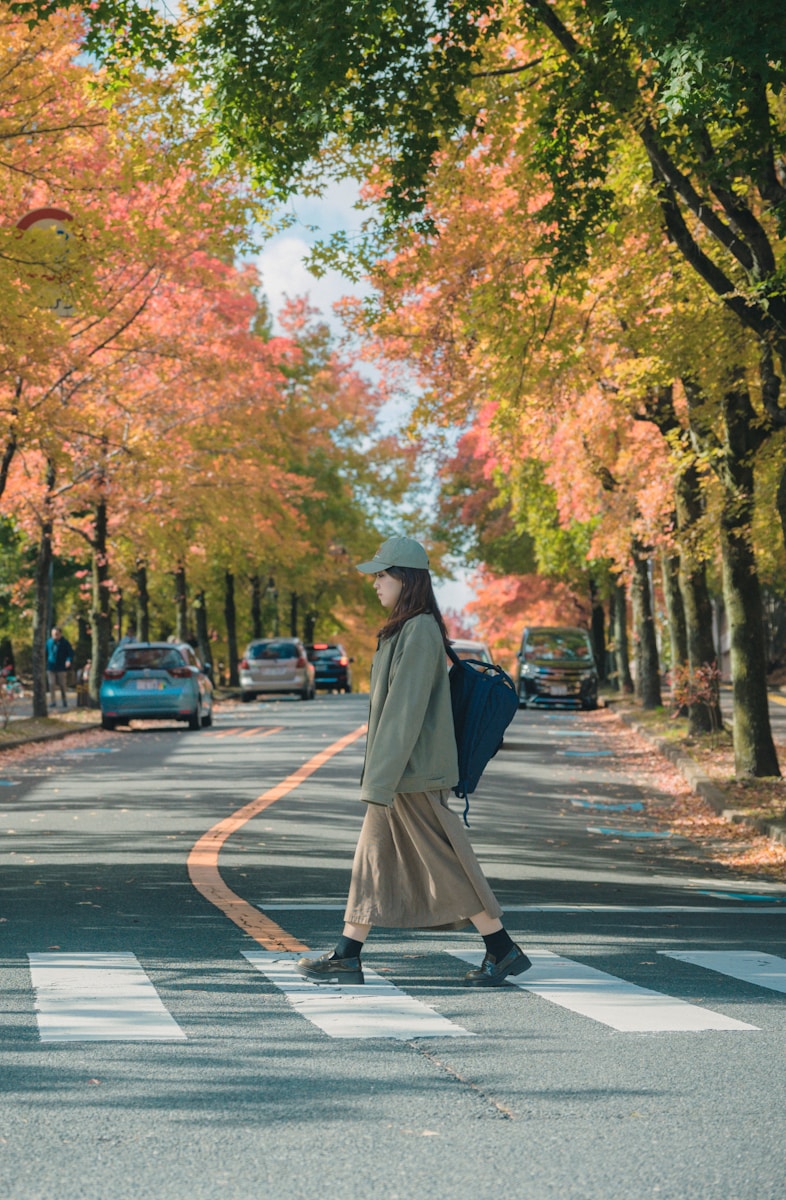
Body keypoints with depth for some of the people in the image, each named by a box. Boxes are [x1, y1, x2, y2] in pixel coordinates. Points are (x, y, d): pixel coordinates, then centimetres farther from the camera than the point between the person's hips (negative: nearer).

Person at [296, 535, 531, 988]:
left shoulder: (420, 632, -18)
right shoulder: (408, 629, 13)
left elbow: (406, 709, -22)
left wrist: (380, 781, -22)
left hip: (414, 773, -10)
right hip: (402, 772, 10)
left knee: (444, 863, -3)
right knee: (373, 858, 10)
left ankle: (504, 951, 6)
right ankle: (346, 957, 14)